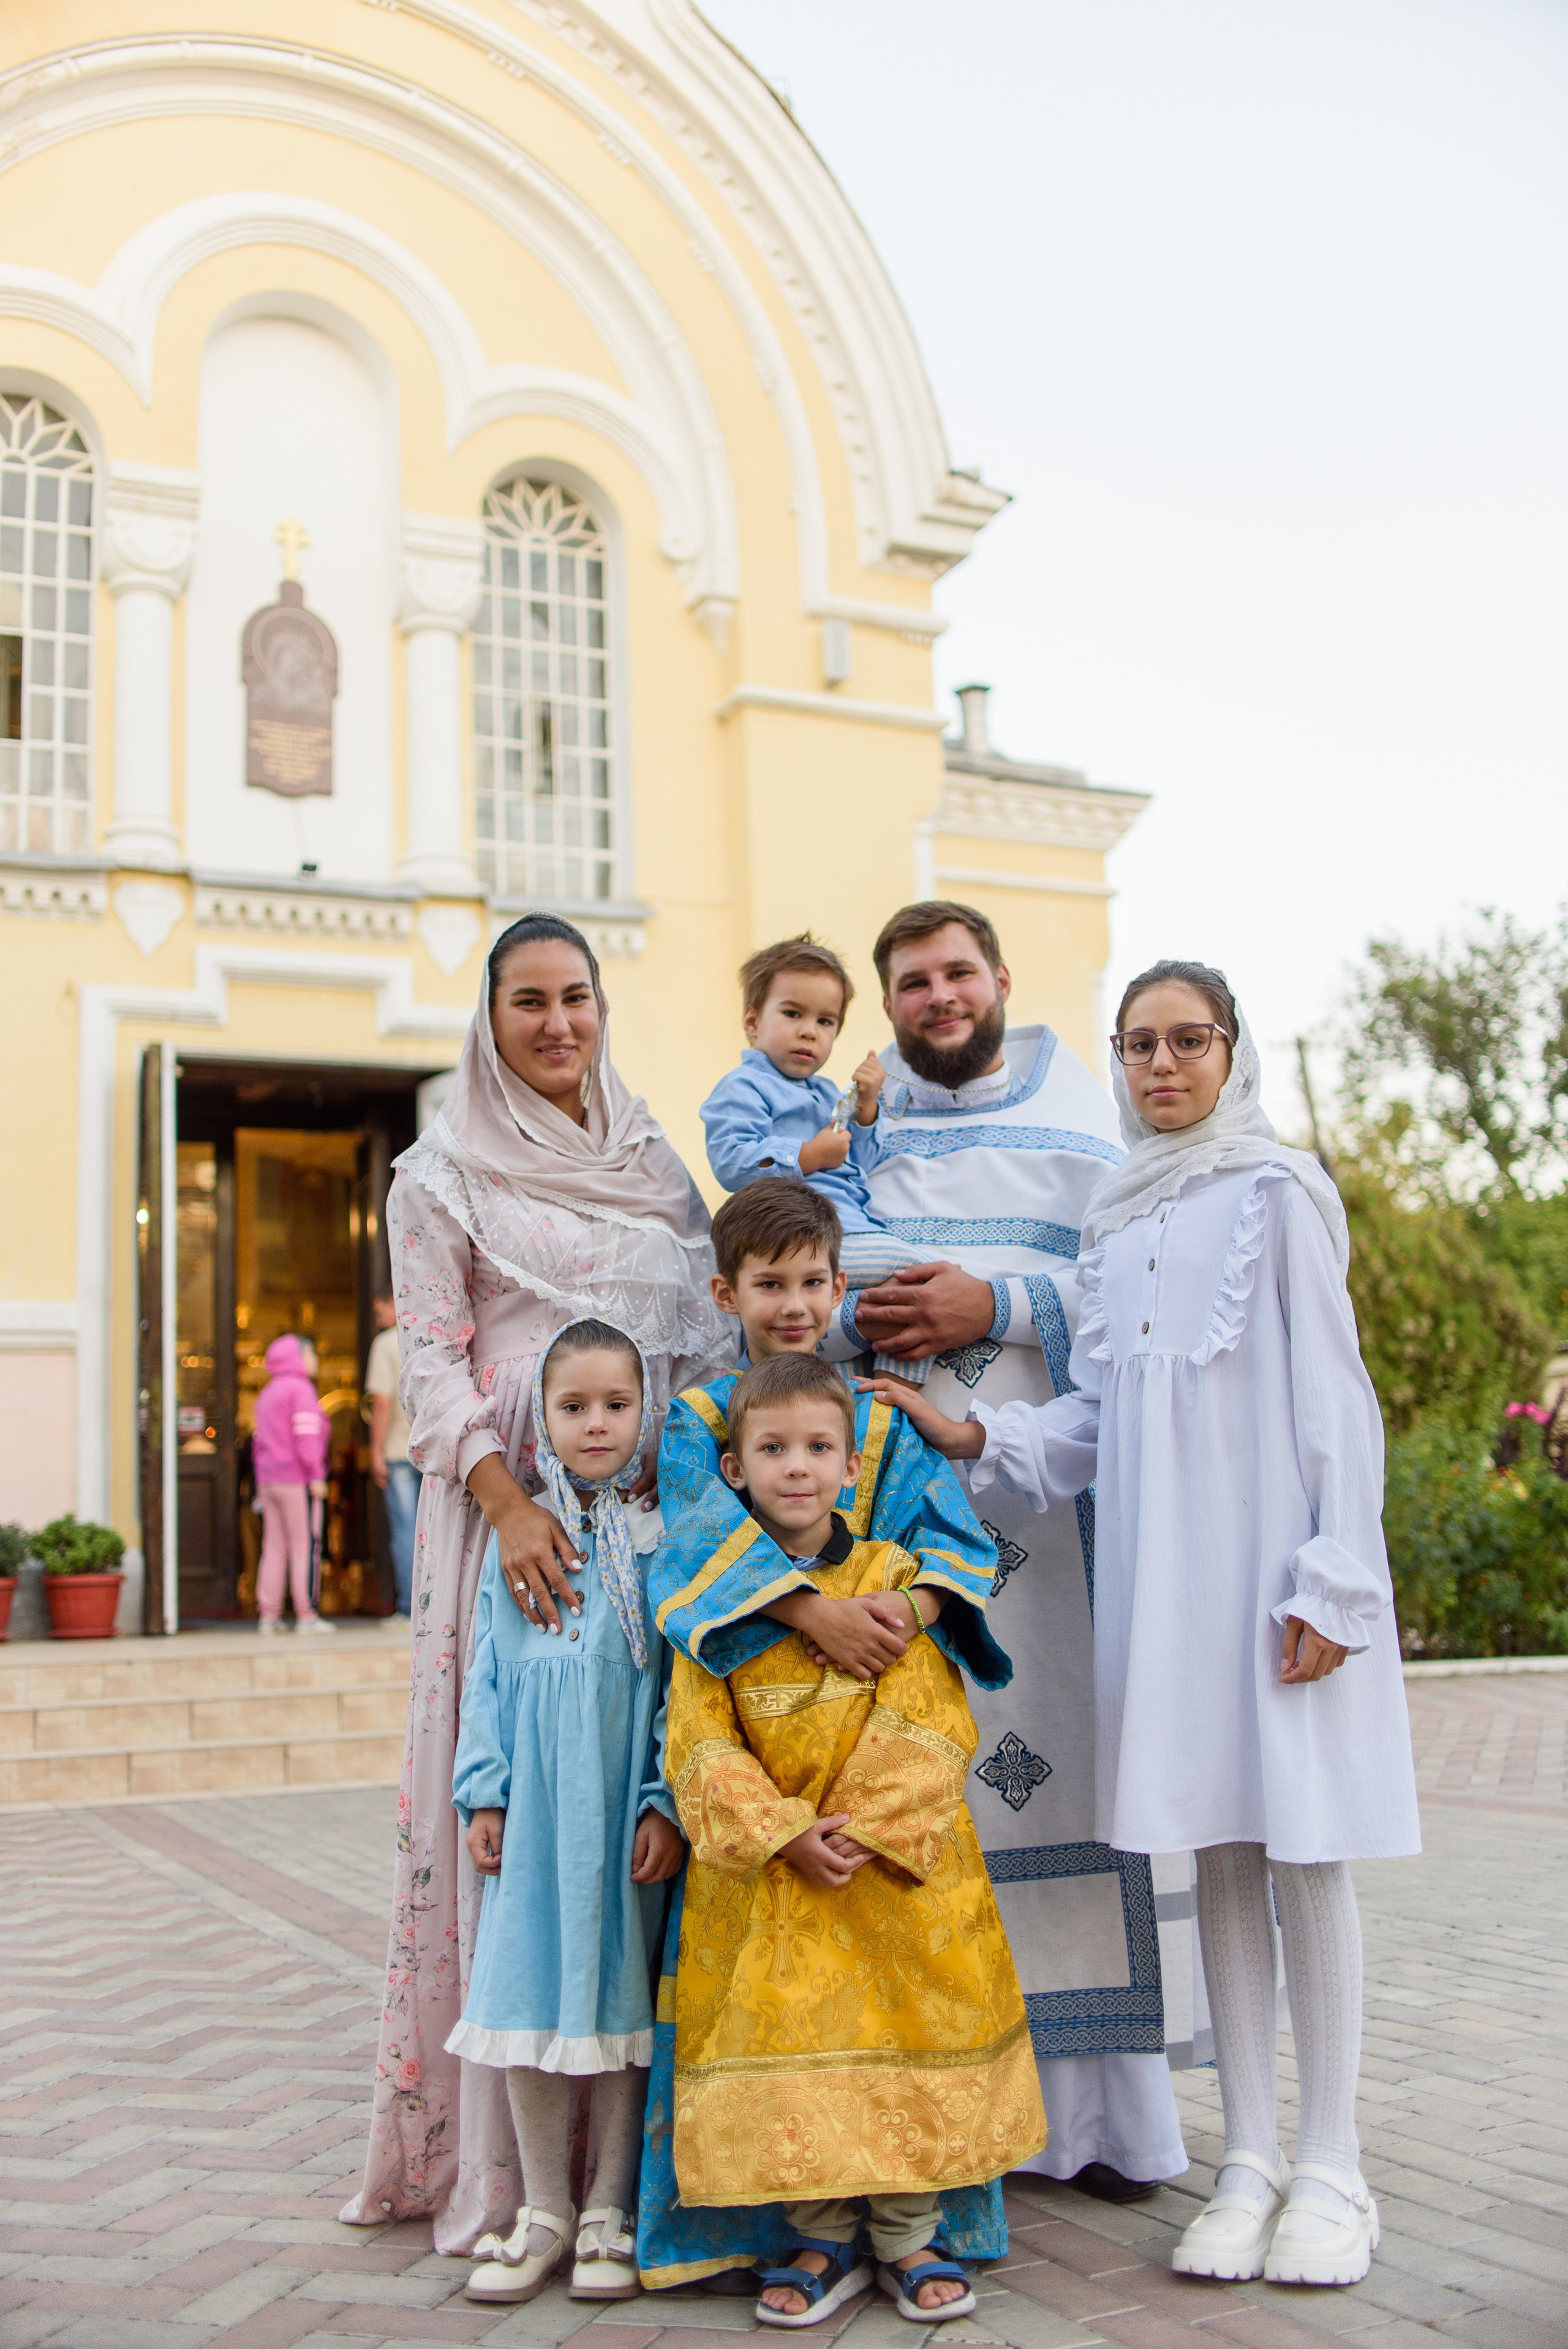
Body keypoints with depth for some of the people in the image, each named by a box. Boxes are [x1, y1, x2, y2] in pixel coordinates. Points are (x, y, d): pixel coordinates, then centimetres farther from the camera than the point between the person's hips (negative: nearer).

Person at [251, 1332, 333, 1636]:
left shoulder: (267, 1394, 19)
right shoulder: (300, 1389, -7)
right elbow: (306, 1436, -15)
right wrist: (315, 1476, -15)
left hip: (270, 1480, 8)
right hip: (297, 1480, -8)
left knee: (274, 1548, 9)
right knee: (304, 1546, -5)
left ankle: (268, 1616, 8)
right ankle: (306, 1615, -5)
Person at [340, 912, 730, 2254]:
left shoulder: (655, 1162, 15)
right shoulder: (444, 1175, 4)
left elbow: (707, 1339, 15)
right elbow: (433, 1366, -4)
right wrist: (508, 1504, -18)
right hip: (514, 1512, -3)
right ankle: (503, 2149, 4)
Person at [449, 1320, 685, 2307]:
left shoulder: (662, 1539, -3)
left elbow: (684, 1678, -4)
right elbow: (489, 1674, 8)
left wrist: (667, 1802, -10)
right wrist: (484, 1793, 2)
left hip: (625, 1804, -2)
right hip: (536, 1807, 3)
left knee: (622, 1994, 6)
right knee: (529, 1993, 8)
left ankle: (610, 2210, 21)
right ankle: (545, 2208, 24)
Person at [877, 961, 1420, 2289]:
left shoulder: (1277, 1192, -1)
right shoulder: (1116, 1222, 15)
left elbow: (1332, 1395, -5)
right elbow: (1100, 1416, 14)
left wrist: (1333, 1577, -12)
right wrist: (983, 1439, -2)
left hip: (1273, 1557, -5)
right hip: (1163, 1568, 5)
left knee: (1301, 1846, -1)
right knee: (1215, 1850, 8)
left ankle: (1331, 2168, 10)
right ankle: (1251, 2158, 17)